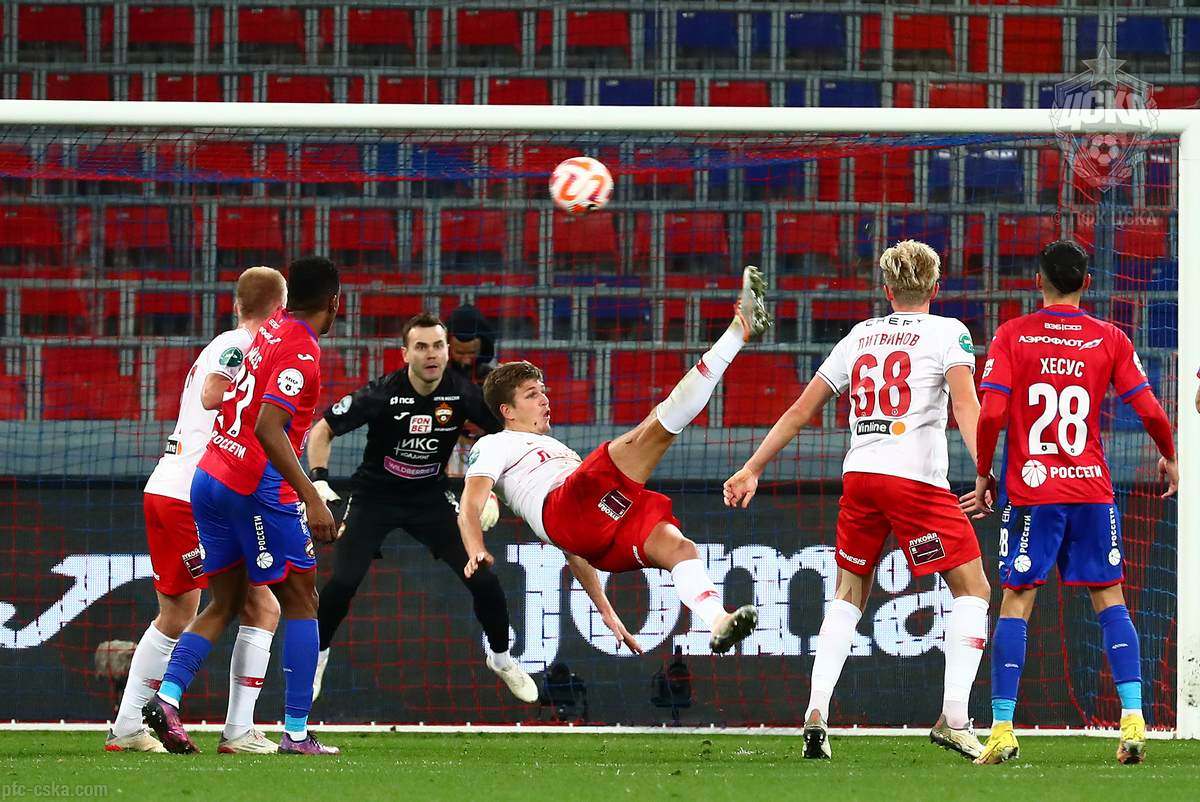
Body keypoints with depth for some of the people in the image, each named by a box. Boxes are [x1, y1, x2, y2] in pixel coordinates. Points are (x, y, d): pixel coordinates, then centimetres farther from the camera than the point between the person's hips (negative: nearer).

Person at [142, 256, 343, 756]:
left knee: (224, 603, 14)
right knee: (301, 602, 2)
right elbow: (268, 428, -24)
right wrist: (312, 498, -27)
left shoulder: (272, 330, 11)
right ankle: (296, 733, -2)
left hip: (210, 477, 8)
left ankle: (167, 697, -4)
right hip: (255, 487, -8)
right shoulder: (301, 351, -13)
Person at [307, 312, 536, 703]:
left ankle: (500, 658, 20)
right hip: (375, 495, -2)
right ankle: (316, 657, 10)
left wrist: (490, 493, -13)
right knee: (343, 581, -16)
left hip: (430, 497, 2)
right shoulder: (382, 394, -23)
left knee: (483, 578, -5)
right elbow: (322, 429, -13)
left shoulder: (462, 394, -17)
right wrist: (318, 480, -26)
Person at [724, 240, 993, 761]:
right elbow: (966, 405, -13)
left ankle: (816, 714, 6)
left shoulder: (860, 336, 18)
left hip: (859, 475, 5)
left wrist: (752, 470, 26)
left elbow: (801, 411, 20)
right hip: (916, 477, -5)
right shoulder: (948, 333, 5)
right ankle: (953, 718, -9)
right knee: (972, 589, 4)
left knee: (849, 594, 19)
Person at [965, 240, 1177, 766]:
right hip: (1092, 487, 1)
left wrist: (983, 478, 2)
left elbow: (991, 414, -10)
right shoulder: (1109, 339, 2)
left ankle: (1002, 730, -2)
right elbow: (1150, 411, -1)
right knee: (1110, 600, 9)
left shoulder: (1011, 337, -2)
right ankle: (1133, 720, -3)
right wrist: (1169, 458, 17)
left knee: (1015, 604, 4)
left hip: (1031, 488, -1)